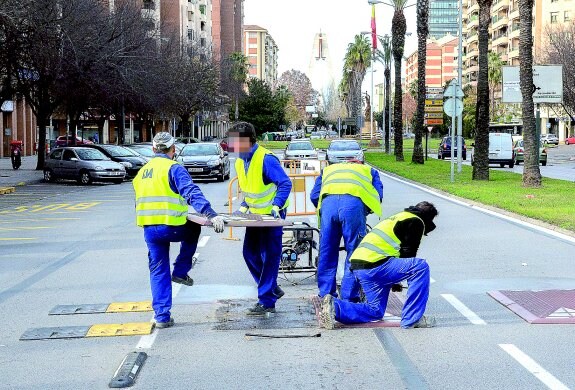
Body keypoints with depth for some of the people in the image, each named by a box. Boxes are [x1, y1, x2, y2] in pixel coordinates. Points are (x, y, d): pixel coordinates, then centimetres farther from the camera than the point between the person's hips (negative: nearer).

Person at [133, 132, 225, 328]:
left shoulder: (142, 172, 16)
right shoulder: (173, 168, -7)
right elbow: (192, 193, -21)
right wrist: (211, 215, -29)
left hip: (149, 229, 5)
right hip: (172, 227, -5)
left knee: (158, 272, 13)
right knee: (193, 229, 28)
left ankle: (162, 316, 11)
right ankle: (180, 272, 22)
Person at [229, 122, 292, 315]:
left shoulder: (266, 159, -21)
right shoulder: (239, 162, 5)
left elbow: (285, 183, -24)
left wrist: (276, 206, -32)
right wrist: (244, 207, 6)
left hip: (272, 214, -9)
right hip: (255, 214, 9)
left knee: (270, 256, -6)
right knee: (250, 253, 9)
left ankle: (266, 301, -4)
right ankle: (272, 288, 26)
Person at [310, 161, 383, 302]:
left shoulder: (328, 170, 39)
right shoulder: (368, 170, 36)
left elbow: (314, 196, 24)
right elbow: (378, 195, 19)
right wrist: (365, 211, 31)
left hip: (328, 201, 2)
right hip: (354, 201, -2)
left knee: (327, 252, 11)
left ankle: (325, 295, 17)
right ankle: (349, 297, 6)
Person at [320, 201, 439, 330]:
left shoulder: (398, 217, 32)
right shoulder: (416, 222, 4)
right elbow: (408, 253, -2)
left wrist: (393, 281, 32)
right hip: (374, 265, -10)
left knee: (375, 311, 18)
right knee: (421, 267, -9)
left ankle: (334, 306, 1)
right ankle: (411, 319, -8)